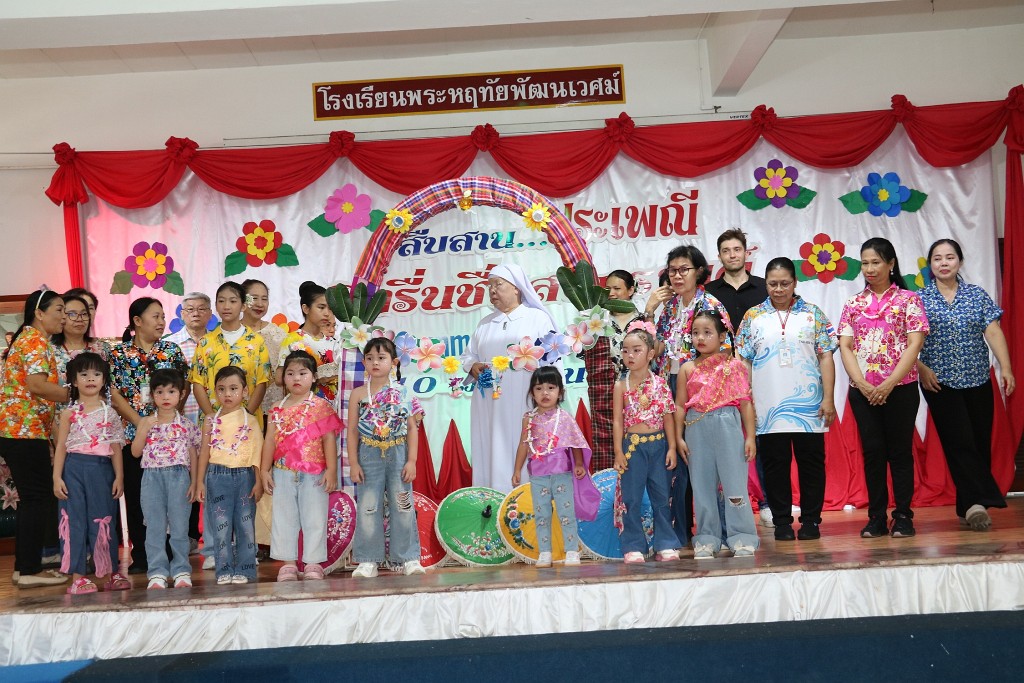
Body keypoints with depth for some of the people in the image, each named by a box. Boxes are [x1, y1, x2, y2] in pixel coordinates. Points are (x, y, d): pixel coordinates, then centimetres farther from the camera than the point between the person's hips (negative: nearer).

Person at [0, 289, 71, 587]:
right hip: (26, 430, -10)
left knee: (31, 499, 14)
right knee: (39, 499, -5)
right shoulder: (37, 340, -10)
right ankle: (31, 570, -3)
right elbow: (37, 384, -21)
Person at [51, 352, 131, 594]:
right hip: (74, 468, -1)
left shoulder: (109, 413, 8)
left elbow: (116, 448, 8)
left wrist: (119, 477, 1)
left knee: (104, 520, 5)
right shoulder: (69, 413, 5)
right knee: (75, 521, -1)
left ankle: (113, 573, 14)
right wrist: (57, 477, -3)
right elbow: (61, 446, 4)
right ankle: (78, 576, 4)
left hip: (102, 469, 1)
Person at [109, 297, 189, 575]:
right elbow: (113, 393, -3)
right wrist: (139, 421, -12)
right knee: (136, 494, 2)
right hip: (133, 432, -1)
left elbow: (184, 387, 9)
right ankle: (140, 556, 10)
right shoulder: (118, 353, 3)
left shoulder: (172, 350, 10)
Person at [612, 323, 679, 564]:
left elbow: (668, 417, 3)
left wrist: (672, 447, -1)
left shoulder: (660, 383, 2)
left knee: (661, 497, 6)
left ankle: (665, 545, 15)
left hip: (659, 444, 1)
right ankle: (633, 547, 8)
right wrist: (619, 452, -5)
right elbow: (618, 420, 0)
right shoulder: (621, 386, 1)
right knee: (631, 499, 1)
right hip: (633, 445, -1)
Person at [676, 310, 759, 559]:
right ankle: (706, 539, 16)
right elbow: (680, 405, 9)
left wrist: (750, 436, -2)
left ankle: (742, 538, 7)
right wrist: (679, 437, 4)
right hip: (697, 428, 3)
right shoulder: (688, 368, 7)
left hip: (727, 426, -2)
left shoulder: (734, 365, 2)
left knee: (734, 481, -1)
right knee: (702, 485, 7)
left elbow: (745, 403, 2)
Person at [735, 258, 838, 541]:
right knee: (775, 465, 4)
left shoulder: (813, 314, 6)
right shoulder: (753, 317, 7)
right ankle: (782, 523, 14)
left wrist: (828, 398, -3)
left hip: (809, 407, 0)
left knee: (811, 463, 4)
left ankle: (811, 520, 14)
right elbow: (743, 361, 7)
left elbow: (826, 357, 4)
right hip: (768, 409, 0)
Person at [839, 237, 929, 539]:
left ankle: (903, 517, 9)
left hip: (901, 388, -3)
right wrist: (862, 384, -10)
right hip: (863, 391, 3)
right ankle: (876, 517, 11)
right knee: (872, 451, 5)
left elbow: (914, 345, -7)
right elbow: (845, 347, 4)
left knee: (900, 451, 2)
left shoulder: (908, 300, 1)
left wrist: (889, 384, -14)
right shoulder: (853, 304, 11)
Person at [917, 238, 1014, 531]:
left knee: (980, 443, 5)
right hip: (940, 383, -3)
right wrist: (921, 368, -13)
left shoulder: (978, 295, 6)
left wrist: (1005, 367, -6)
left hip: (977, 381, 3)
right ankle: (977, 503, -11)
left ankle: (969, 506, 14)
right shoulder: (920, 299, 1)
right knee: (959, 442, -9)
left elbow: (993, 332, 2)